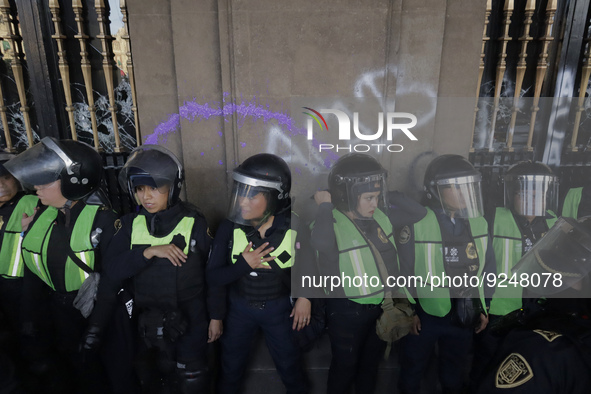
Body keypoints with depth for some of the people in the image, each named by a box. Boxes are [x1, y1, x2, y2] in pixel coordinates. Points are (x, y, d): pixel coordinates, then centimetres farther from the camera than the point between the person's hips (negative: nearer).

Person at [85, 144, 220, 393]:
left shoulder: (194, 222, -14)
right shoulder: (131, 225, -4)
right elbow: (112, 271, -13)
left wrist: (215, 315, -6)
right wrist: (149, 252, -26)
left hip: (190, 319, -3)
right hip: (147, 322, 3)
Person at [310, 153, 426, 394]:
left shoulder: (380, 216, -4)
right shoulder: (332, 223, -25)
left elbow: (418, 213, 2)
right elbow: (321, 243, -49)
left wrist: (389, 194, -6)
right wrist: (325, 206, -33)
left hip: (382, 305, 7)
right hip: (347, 311, -7)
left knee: (372, 361, 29)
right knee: (345, 365, 17)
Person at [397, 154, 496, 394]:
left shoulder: (479, 223, -2)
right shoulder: (417, 225, -19)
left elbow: (487, 269, 8)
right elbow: (403, 272, -13)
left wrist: (484, 308, 9)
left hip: (464, 316, 4)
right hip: (425, 315, -4)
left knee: (454, 374, 23)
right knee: (412, 371, 17)